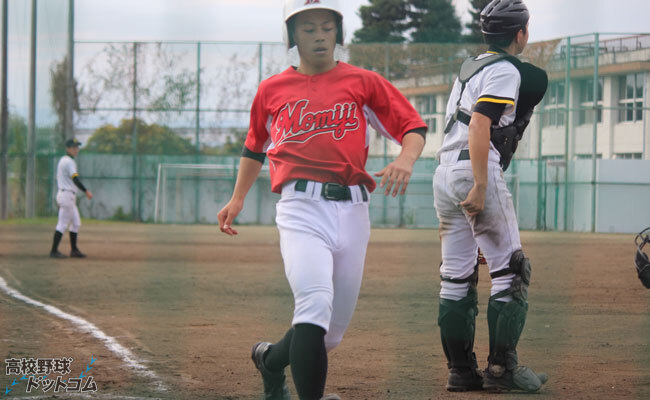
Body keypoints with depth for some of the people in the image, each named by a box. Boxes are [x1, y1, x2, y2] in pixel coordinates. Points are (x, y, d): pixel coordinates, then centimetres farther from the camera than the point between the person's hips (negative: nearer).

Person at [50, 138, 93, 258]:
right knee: (62, 224, -9)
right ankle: (54, 251, -8)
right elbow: (75, 179, -23)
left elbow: (58, 180, 21)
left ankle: (74, 249, 17)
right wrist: (86, 191, -24)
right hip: (67, 195, -11)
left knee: (76, 223, 14)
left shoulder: (62, 161, 18)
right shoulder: (69, 162, -13)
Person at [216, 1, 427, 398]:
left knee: (333, 329, 9)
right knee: (315, 304, -26)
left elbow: (414, 127, 3)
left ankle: (272, 359, 38)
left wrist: (406, 159, -18)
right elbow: (255, 147, 28)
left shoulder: (364, 82, 9)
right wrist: (238, 198, 21)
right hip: (301, 209, -2)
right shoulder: (272, 90, 13)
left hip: (352, 211, 2)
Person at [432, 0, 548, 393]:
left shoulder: (472, 65, 19)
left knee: (456, 276, 8)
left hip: (445, 174, 9)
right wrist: (480, 187, -23)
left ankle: (461, 370, 9)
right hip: (476, 172, -9)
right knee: (511, 271, -2)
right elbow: (479, 126, -18)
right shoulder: (506, 71, -7)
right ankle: (502, 368, -5)